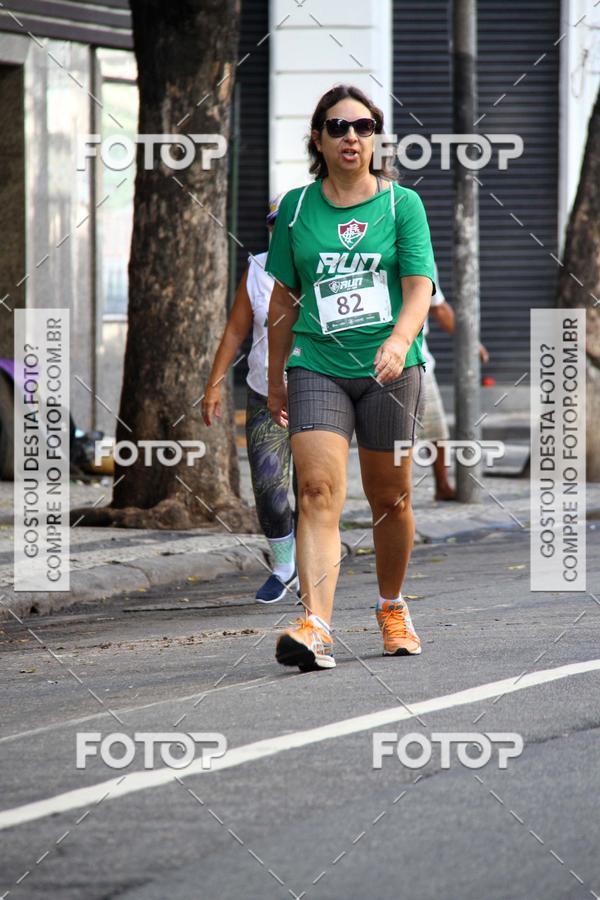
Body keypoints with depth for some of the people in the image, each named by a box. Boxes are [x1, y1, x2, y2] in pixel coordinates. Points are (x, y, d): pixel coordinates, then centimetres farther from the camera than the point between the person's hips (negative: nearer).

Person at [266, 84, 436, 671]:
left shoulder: (402, 204, 2)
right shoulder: (296, 208, 7)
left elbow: (419, 288, -5)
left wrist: (399, 340, -25)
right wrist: (276, 379, 18)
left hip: (389, 369, 0)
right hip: (317, 367, 0)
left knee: (389, 498, 8)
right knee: (318, 489, -17)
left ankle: (392, 607, 33)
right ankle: (315, 627, -28)